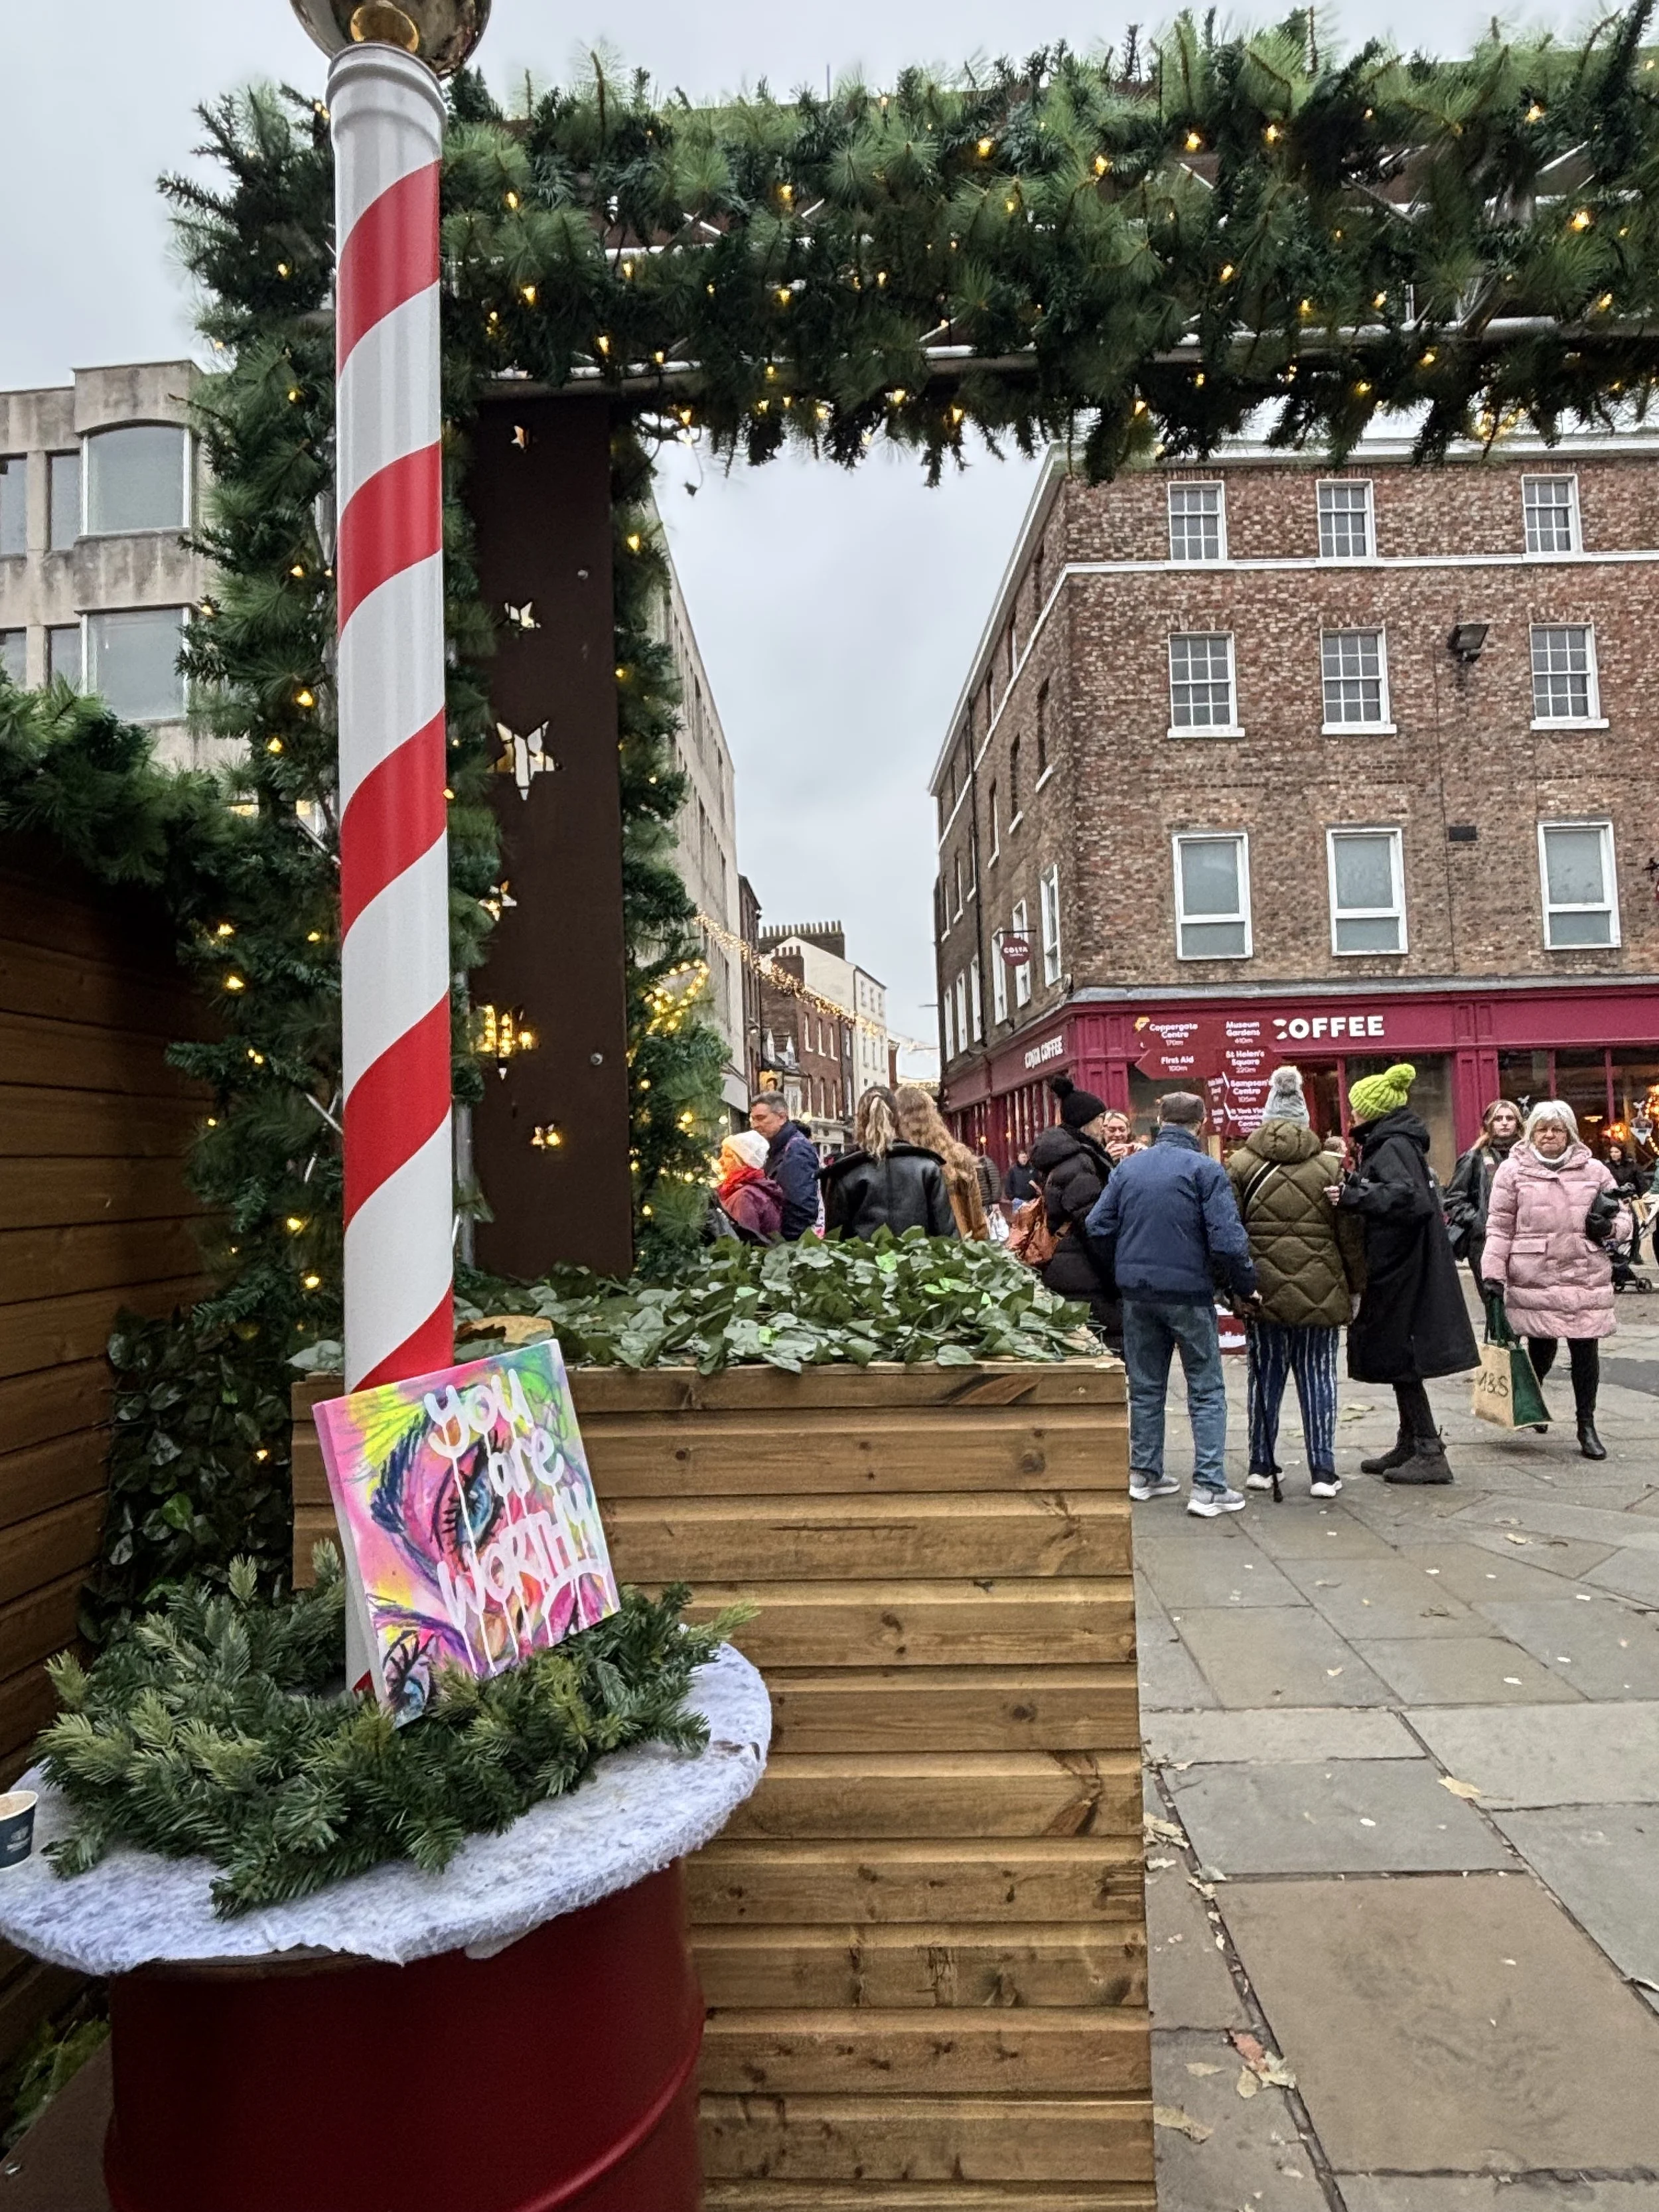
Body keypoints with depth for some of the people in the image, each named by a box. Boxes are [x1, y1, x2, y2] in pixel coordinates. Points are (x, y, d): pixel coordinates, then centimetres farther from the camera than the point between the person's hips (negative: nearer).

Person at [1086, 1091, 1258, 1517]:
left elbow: (1098, 1227, 2)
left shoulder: (1127, 1167, 3)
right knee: (1206, 1389, 6)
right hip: (1188, 1291, -4)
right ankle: (1208, 1487, 4)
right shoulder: (1205, 1169, -10)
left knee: (1145, 1386, 16)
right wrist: (1245, 1286, -4)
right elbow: (1227, 1238, -17)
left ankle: (1144, 1474, 24)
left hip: (1136, 1293, 5)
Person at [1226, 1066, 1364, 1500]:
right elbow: (1350, 1236, 1)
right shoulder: (1329, 1164, -2)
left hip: (1263, 1291, 1)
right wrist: (1355, 1284, 12)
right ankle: (1323, 1471, 10)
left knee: (1265, 1374, 11)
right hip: (1319, 1292, -1)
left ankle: (1262, 1465, 18)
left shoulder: (1241, 1164, -2)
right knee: (1318, 1376, 7)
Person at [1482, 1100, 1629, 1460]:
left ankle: (1587, 1425, 18)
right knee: (1541, 1348, 5)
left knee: (1585, 1350, 3)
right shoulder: (1513, 1170, 3)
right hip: (1534, 1279, -2)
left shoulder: (1595, 1170, 8)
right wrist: (1494, 1274, -4)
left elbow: (1623, 1217, 16)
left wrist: (1609, 1228, -8)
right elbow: (1500, 1227, 1)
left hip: (1586, 1280, 2)